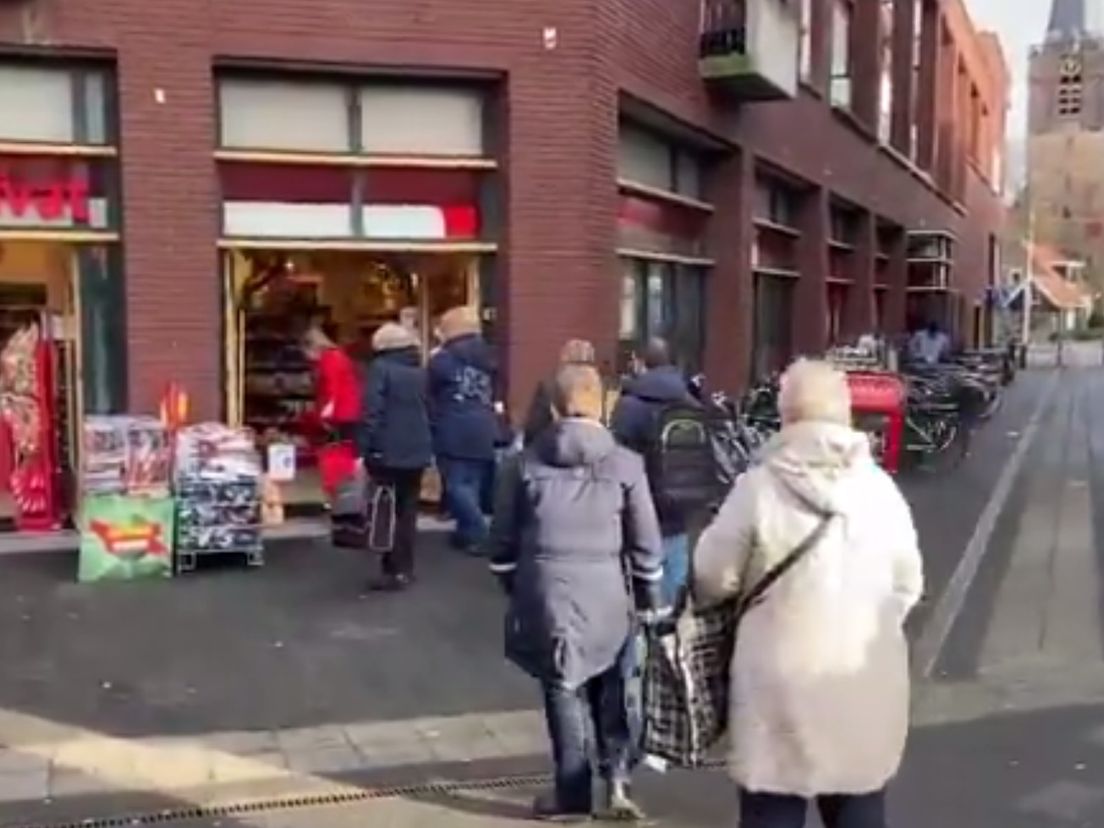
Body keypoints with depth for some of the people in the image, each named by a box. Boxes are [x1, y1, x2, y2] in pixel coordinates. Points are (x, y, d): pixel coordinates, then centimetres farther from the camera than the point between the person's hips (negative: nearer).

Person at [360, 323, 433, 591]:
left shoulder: (380, 368, -7)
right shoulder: (420, 372, 14)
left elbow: (372, 411, -15)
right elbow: (428, 411, 15)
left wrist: (368, 449, -14)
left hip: (388, 452, -6)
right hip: (416, 451, 6)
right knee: (407, 511, 13)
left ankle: (395, 571, 0)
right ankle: (405, 568, 16)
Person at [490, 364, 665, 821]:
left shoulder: (527, 462, 1)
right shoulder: (624, 463, -2)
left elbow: (503, 536, 6)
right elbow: (645, 543, 0)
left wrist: (513, 584, 20)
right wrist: (649, 599, 11)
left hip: (547, 593, 0)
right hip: (606, 596, 0)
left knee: (563, 690, 9)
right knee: (609, 689, 17)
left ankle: (573, 791, 16)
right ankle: (617, 779, 11)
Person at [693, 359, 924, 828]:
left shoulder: (758, 488, -13)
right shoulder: (881, 489, -4)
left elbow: (713, 579, -6)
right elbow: (907, 587, 4)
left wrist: (756, 597, 16)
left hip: (780, 685, -3)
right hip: (865, 685, 3)